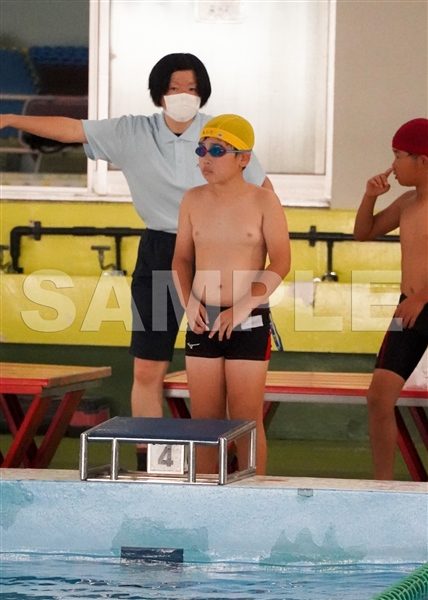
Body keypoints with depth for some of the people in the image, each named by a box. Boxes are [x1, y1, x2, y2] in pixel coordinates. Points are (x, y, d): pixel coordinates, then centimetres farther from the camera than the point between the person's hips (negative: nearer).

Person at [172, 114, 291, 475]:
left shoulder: (263, 201, -5)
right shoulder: (193, 200, 6)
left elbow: (281, 263, -9)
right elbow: (182, 258, 12)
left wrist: (242, 307, -17)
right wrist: (188, 300, -6)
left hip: (249, 322, -4)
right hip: (203, 321, 4)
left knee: (247, 419, -2)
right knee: (205, 417, 6)